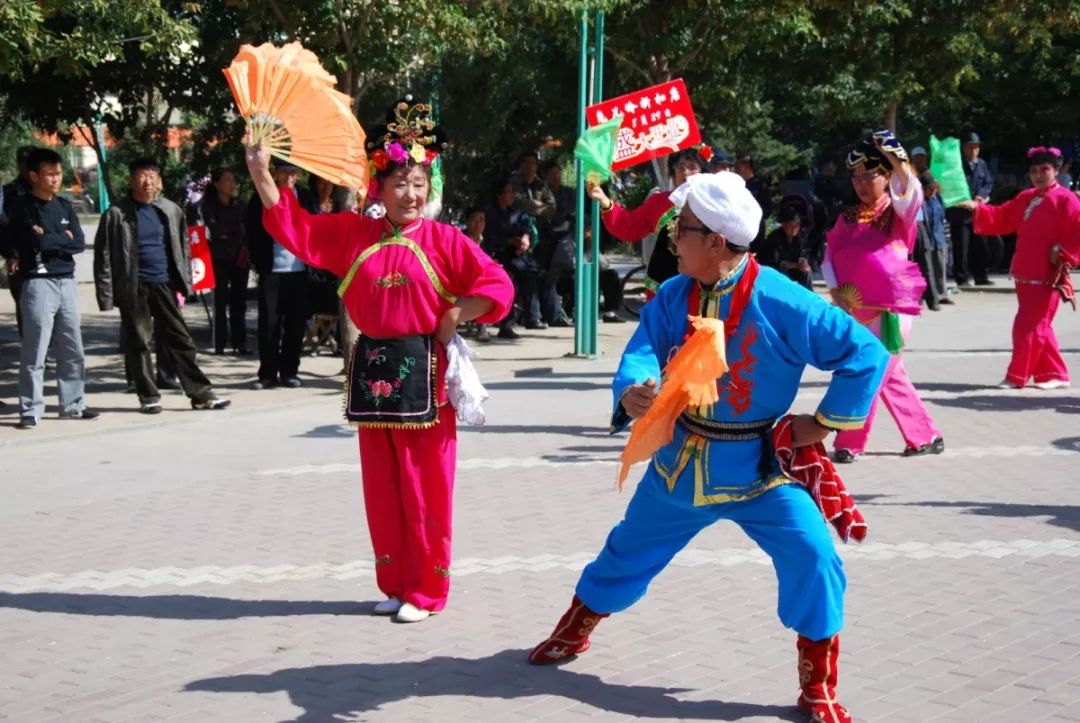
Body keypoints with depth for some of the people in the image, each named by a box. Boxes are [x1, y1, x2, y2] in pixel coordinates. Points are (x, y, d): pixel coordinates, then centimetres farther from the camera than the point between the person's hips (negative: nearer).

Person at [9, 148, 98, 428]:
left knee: (72, 350, 11)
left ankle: (72, 405, 20)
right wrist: (63, 238, -2)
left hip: (67, 282, 6)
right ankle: (30, 410, -1)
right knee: (35, 351, -5)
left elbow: (79, 243, 4)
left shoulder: (64, 206, 13)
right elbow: (36, 242, -17)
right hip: (38, 283, -6)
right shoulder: (21, 207, -4)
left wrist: (50, 239, -7)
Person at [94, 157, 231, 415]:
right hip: (134, 288, -2)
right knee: (139, 342, 3)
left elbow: (183, 248, 13)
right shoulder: (117, 214, -3)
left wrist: (184, 284, 7)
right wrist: (106, 295, -8)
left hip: (164, 284, 2)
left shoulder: (171, 211, 6)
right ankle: (148, 397, 13)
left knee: (180, 339, 4)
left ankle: (200, 393, 7)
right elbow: (104, 256, -3)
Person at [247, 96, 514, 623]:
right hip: (372, 371, 4)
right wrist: (261, 173, 5)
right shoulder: (353, 234, 7)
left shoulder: (443, 239, -3)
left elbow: (498, 286, -4)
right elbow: (292, 226, 11)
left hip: (423, 373, -4)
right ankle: (393, 584, 23)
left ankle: (425, 591, 11)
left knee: (424, 489, 1)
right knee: (381, 489, 10)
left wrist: (455, 316, -12)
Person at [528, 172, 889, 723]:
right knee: (628, 551, 20)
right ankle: (573, 632, 48)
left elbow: (865, 353, -20)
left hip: (757, 467, -4)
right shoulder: (674, 296, -9)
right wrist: (631, 390, -41)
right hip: (680, 462, 4)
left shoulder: (780, 303, -24)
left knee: (812, 556, -19)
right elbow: (643, 350, -18)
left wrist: (824, 422, -16)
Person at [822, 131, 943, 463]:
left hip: (890, 308, -6)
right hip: (856, 311, 6)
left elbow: (912, 190, -26)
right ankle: (926, 436, 26)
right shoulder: (847, 219, 9)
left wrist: (894, 153, -32)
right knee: (891, 377, 13)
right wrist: (836, 291, -8)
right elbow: (829, 258, 8)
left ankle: (849, 443, 3)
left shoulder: (897, 212, -5)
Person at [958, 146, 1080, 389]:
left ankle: (1017, 376, 2)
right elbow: (1001, 218, 18)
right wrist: (978, 209, 5)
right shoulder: (1026, 198, 14)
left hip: (1046, 277, -8)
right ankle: (1054, 374, 21)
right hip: (1024, 275, 8)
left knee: (1027, 327, -6)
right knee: (1038, 327, 13)